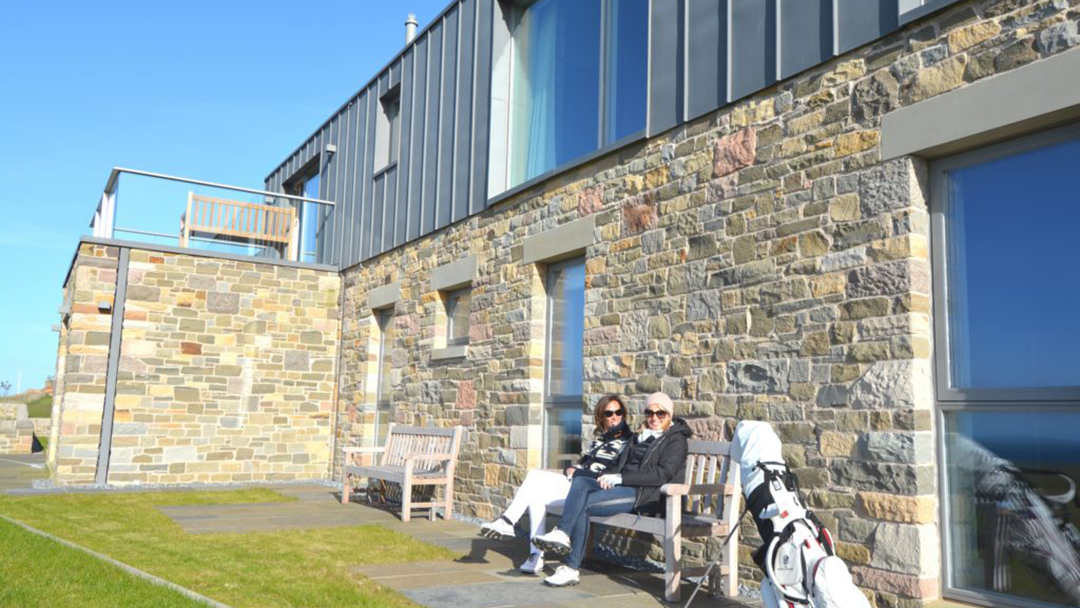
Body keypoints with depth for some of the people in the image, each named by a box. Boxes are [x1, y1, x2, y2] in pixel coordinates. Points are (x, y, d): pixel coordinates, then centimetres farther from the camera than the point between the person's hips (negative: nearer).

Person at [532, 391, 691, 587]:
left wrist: (620, 478, -16)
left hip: (646, 495, -7)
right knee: (580, 482, -21)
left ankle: (571, 569, -23)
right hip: (624, 487, 7)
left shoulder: (676, 439, 2)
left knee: (584, 505, -24)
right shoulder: (642, 437, 26)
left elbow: (663, 474, -12)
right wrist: (610, 476, 0)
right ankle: (562, 534, -35)